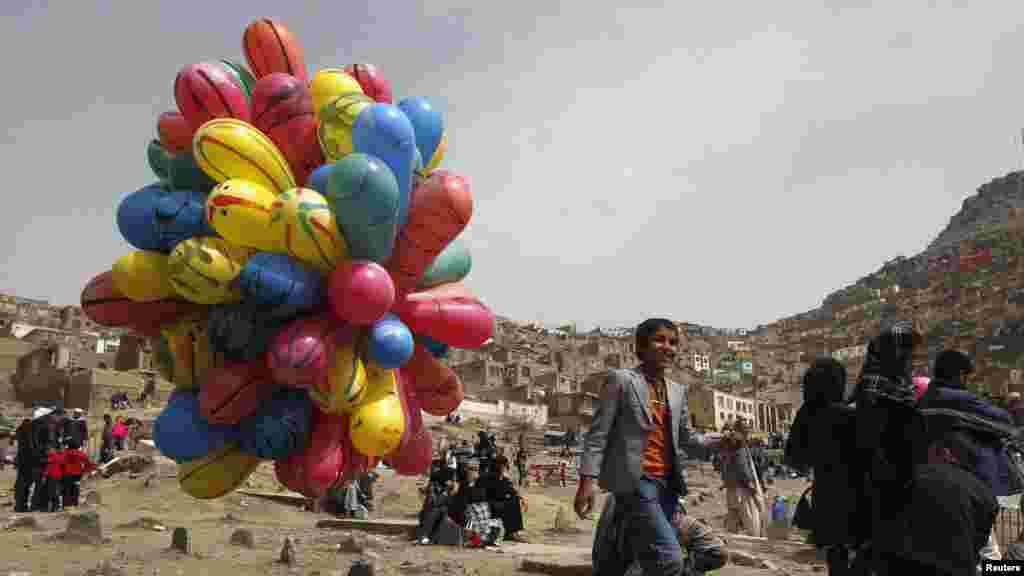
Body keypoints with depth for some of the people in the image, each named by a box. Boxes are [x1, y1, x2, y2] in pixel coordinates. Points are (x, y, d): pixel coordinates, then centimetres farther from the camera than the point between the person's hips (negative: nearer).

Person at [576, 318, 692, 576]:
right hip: (636, 480, -7)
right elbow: (598, 433, -6)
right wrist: (587, 479, -14)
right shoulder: (621, 380, -2)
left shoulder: (678, 391, 17)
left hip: (668, 483, 7)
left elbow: (685, 439, 19)